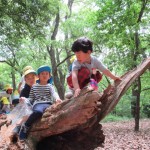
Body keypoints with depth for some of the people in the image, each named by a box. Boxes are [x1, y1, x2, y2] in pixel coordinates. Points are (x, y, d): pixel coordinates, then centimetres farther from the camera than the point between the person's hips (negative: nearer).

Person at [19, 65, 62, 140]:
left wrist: (57, 98, -25)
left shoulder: (50, 86, 20)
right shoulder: (34, 86, 22)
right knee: (38, 112, -40)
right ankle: (26, 126, -22)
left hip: (48, 104, 1)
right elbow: (31, 98, 21)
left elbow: (54, 93, -2)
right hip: (37, 104, -1)